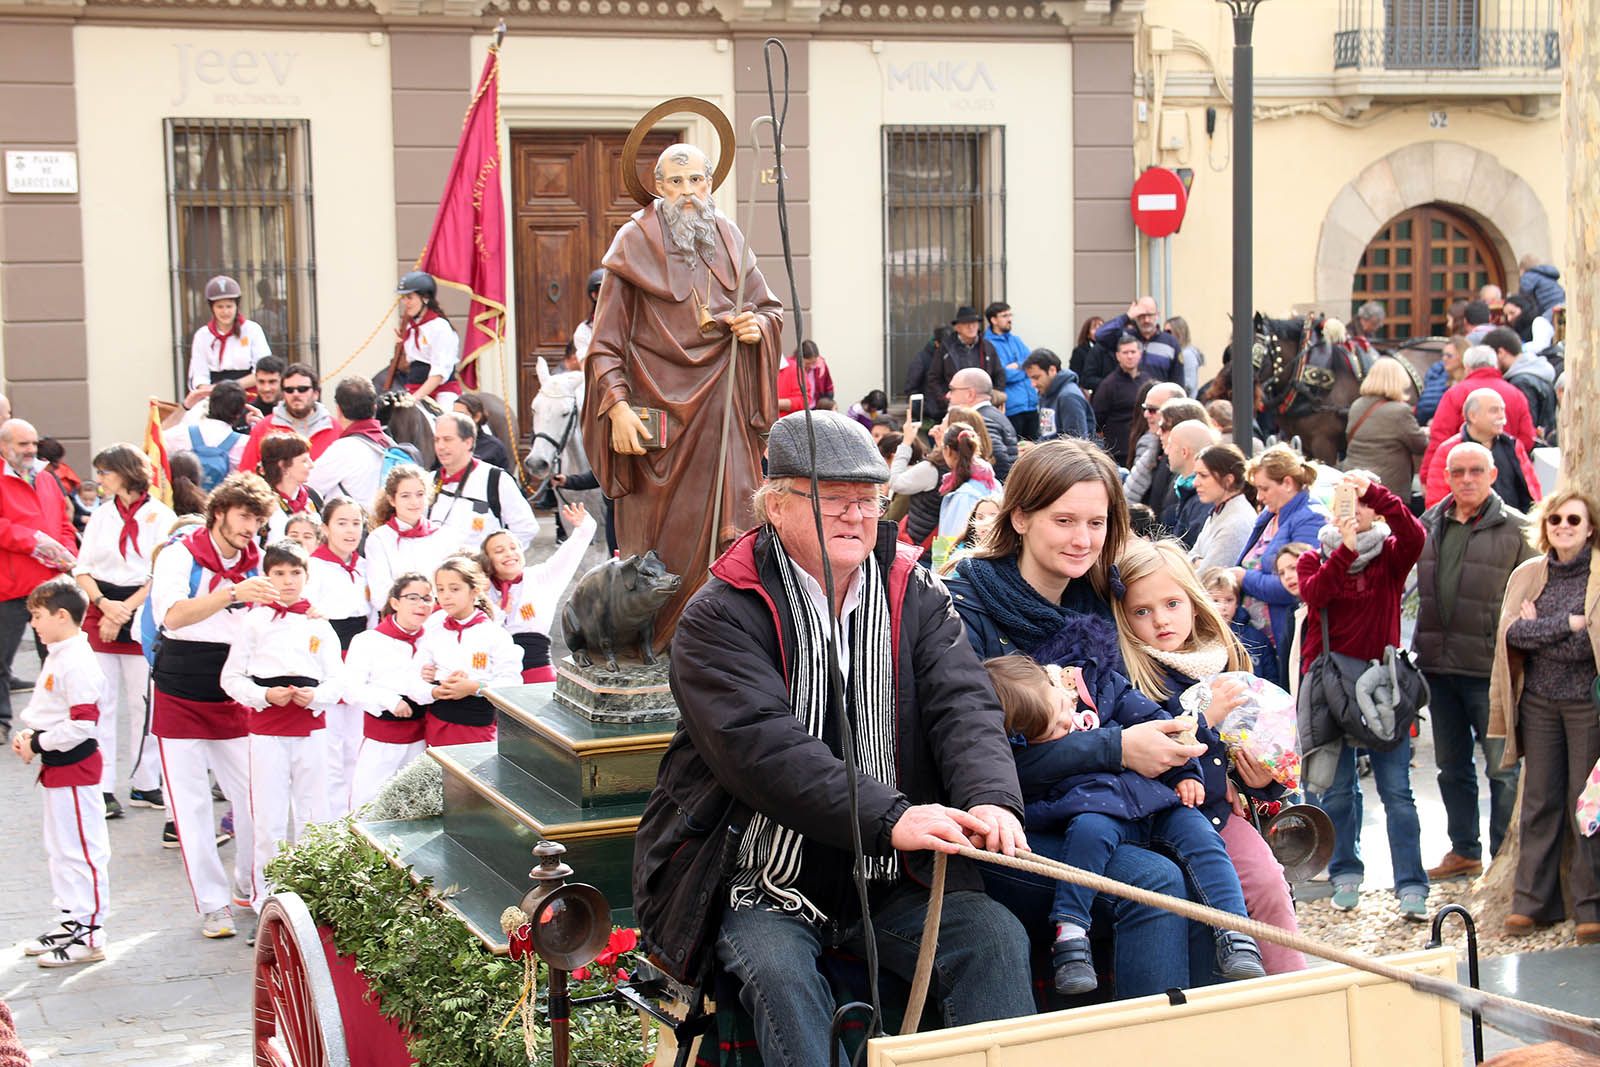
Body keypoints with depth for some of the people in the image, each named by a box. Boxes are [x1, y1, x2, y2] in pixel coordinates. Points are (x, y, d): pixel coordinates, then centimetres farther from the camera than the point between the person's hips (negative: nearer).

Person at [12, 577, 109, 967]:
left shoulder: (77, 663, -22)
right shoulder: (57, 656, 11)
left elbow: (82, 725, -27)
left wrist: (38, 743, -18)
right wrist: (29, 736, 5)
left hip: (74, 767, -11)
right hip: (56, 767, 11)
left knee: (81, 850, -3)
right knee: (59, 849, 19)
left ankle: (89, 934, 3)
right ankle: (72, 922, 29)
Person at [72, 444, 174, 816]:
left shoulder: (160, 516, 0)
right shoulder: (101, 516, 11)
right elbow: (82, 570, 8)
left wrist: (124, 611, -11)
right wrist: (106, 604, -9)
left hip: (142, 616, -3)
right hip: (100, 615, 3)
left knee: (143, 703, 0)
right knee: (101, 704, -1)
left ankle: (146, 785, 9)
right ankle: (102, 788, 1)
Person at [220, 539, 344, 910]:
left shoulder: (319, 623, 8)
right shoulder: (255, 619, 2)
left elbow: (337, 680, 7)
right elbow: (231, 677, 1)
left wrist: (316, 696, -14)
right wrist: (264, 695, -15)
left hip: (311, 729, 2)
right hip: (267, 730, -2)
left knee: (314, 816, 7)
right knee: (269, 820, 0)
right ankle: (264, 897, 10)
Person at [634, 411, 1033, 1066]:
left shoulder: (915, 596, 7)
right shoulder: (720, 616, -8)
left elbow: (963, 704, -6)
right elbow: (762, 747, -23)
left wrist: (992, 798, -29)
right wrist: (888, 818, -34)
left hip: (890, 882, 4)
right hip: (763, 879, -3)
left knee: (995, 935, -18)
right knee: (777, 970, -30)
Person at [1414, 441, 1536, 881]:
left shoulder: (1515, 529, -4)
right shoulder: (1428, 525, 10)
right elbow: (1412, 587, 19)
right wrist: (1420, 650, 13)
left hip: (1490, 669, -5)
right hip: (1438, 664, 5)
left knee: (1502, 766, -1)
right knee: (1452, 766, 14)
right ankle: (1464, 851, 26)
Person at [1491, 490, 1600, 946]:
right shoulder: (1527, 575, 9)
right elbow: (1511, 632, -4)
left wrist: (1539, 629, -9)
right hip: (1538, 701, 4)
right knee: (1539, 802, 7)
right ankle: (1533, 901, 14)